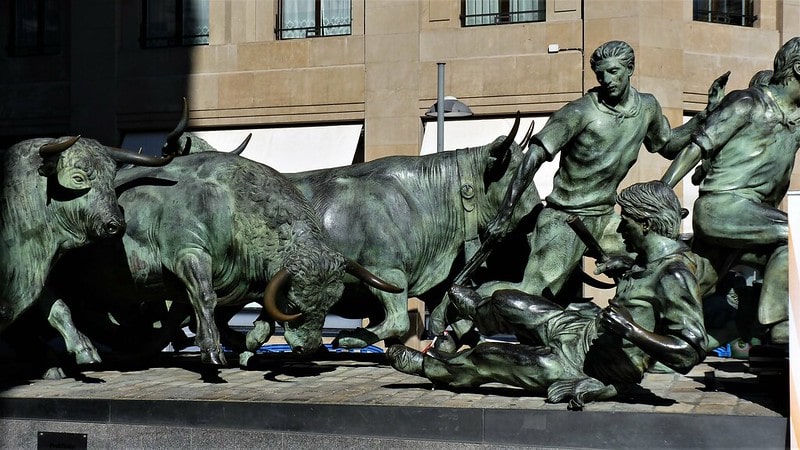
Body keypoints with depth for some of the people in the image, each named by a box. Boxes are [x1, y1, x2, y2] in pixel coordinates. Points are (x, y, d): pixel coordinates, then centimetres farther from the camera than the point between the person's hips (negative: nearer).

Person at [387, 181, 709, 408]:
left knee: (488, 358, 5)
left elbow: (692, 351, -35)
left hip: (594, 366, -9)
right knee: (506, 302, 20)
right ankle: (481, 313, 60)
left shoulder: (674, 275, -29)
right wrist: (625, 265, 20)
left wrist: (631, 329, -41)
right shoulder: (656, 256, -2)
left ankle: (427, 366, 37)